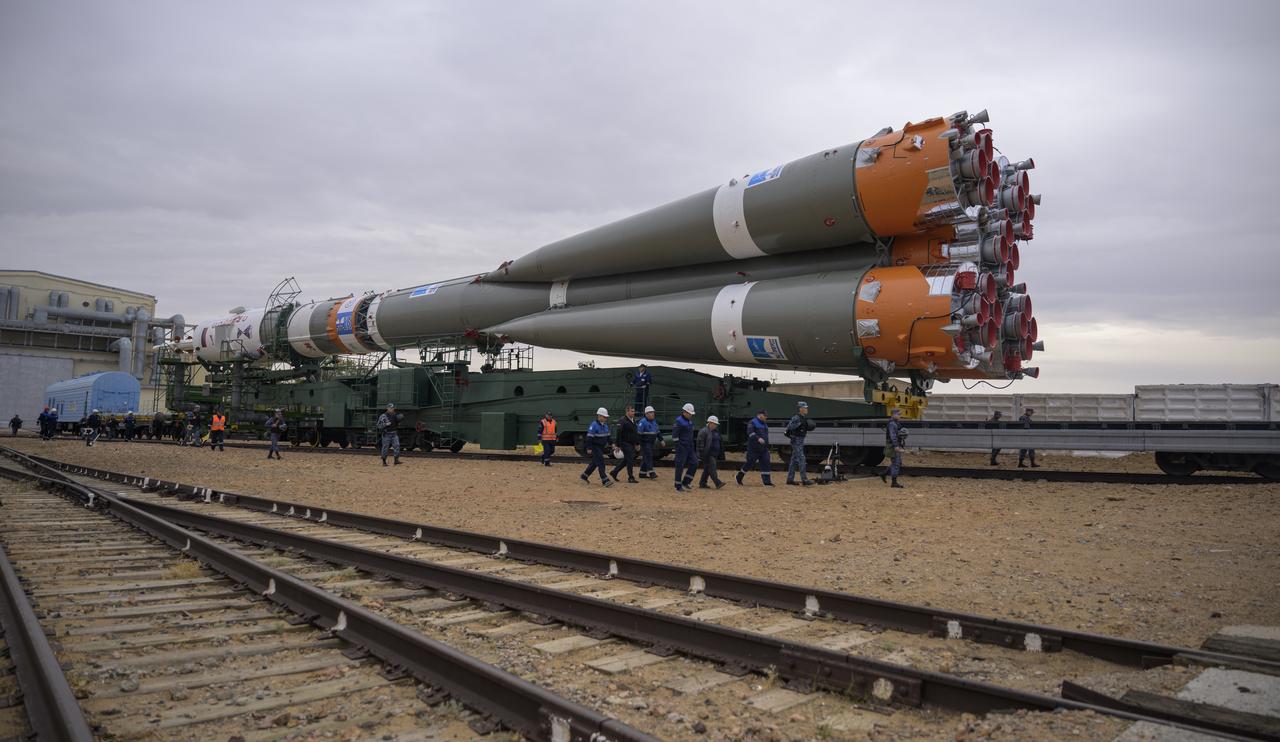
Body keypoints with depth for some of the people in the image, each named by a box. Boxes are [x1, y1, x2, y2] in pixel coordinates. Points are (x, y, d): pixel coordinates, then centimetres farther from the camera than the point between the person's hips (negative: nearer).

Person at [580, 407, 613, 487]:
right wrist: (589, 448, -19)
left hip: (602, 447, 9)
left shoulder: (605, 425, 10)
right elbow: (589, 437, -17)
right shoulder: (594, 425, -16)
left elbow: (607, 436, 21)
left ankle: (585, 476, 31)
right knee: (601, 463, -11)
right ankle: (605, 481, -11)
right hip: (595, 447, -9)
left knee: (595, 462, 16)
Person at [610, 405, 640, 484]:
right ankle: (631, 478, 2)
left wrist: (637, 443, 20)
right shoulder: (623, 421, -15)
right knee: (630, 460, -6)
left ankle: (614, 472, 26)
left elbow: (636, 433, 21)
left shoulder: (633, 420, 13)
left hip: (632, 444, 9)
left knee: (626, 460, 13)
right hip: (625, 444, -9)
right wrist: (618, 446, -19)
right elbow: (619, 433, -17)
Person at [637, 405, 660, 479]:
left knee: (645, 457, 11)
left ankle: (642, 473, 16)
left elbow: (657, 432, 23)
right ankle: (650, 472, -18)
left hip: (651, 442, 8)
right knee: (648, 456, -14)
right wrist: (638, 443, -21)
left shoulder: (654, 421, 14)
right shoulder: (643, 422, -14)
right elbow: (639, 433, -17)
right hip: (645, 442, -8)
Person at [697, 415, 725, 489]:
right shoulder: (704, 431, -9)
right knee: (712, 468, -14)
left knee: (707, 469, 11)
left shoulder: (716, 432, 18)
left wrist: (720, 452, 22)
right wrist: (701, 455, -17)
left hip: (714, 454, 9)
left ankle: (702, 484, 16)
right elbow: (700, 444, -13)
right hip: (708, 454, -9)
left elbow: (719, 443, 25)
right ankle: (718, 483, -20)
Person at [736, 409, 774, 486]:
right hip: (754, 448, -7)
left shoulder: (765, 424, 19)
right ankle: (738, 477, 17)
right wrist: (758, 438, -37)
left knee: (766, 463, -3)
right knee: (750, 463, -2)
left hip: (763, 448, 7)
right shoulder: (753, 422, -7)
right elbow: (750, 432, -23)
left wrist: (766, 446, 26)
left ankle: (767, 482, -4)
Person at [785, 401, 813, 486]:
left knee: (794, 459, 11)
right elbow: (789, 427, -26)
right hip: (796, 440, -10)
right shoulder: (796, 417, -17)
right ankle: (804, 480, -14)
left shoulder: (803, 418, 12)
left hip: (800, 440, 10)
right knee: (801, 459, -12)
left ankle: (790, 479, 16)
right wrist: (800, 423, -25)